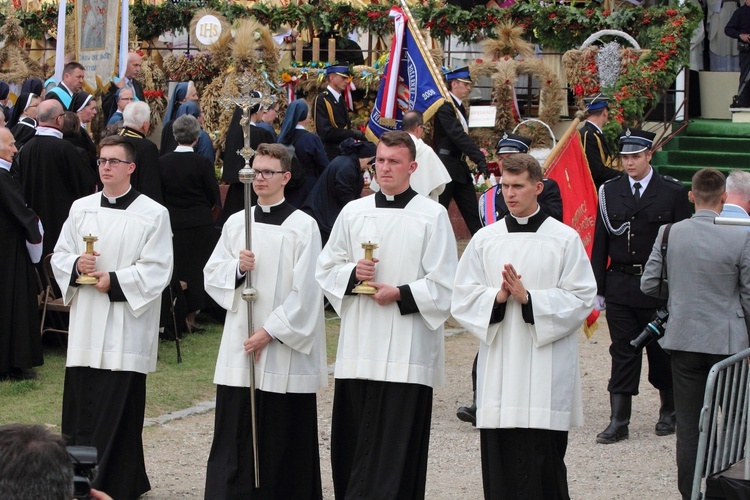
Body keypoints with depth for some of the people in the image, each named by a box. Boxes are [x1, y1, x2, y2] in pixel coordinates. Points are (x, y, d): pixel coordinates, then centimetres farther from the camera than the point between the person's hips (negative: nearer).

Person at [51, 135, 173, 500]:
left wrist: (114, 281, -15)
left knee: (117, 411, -4)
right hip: (85, 323, 4)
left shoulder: (153, 215, -3)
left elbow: (156, 270, -8)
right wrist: (77, 265, -9)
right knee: (81, 407, 5)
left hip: (125, 328, -4)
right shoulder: (82, 209, 11)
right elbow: (59, 256, 12)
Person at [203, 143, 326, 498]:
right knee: (234, 436, 4)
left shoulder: (302, 226, -5)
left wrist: (270, 331, -13)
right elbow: (212, 276, 11)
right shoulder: (236, 223, 10)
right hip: (239, 348, 4)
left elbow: (306, 292, -9)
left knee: (283, 439, 0)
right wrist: (237, 268, -10)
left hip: (285, 350, -4)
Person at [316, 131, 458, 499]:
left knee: (396, 451, -6)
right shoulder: (354, 213, 10)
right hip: (358, 348, 4)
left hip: (407, 353, -4)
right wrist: (352, 274, -5)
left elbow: (444, 287, -3)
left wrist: (401, 295, -14)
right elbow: (326, 270, 15)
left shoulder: (432, 216, -2)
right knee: (353, 442, 6)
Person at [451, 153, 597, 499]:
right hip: (498, 372, 3)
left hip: (545, 374, -3)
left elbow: (581, 300, -3)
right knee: (499, 461, 3)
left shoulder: (565, 239, 1)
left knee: (542, 463, -5)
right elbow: (462, 298, 8)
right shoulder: (485, 240, 10)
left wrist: (529, 298, -13)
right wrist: (497, 297, -10)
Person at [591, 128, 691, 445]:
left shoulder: (673, 192, -3)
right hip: (619, 285, 2)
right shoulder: (609, 192, 5)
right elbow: (600, 243, 6)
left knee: (662, 352, 10)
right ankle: (618, 422, 5)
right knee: (623, 353, 3)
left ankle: (669, 413, 28)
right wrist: (598, 288, 2)